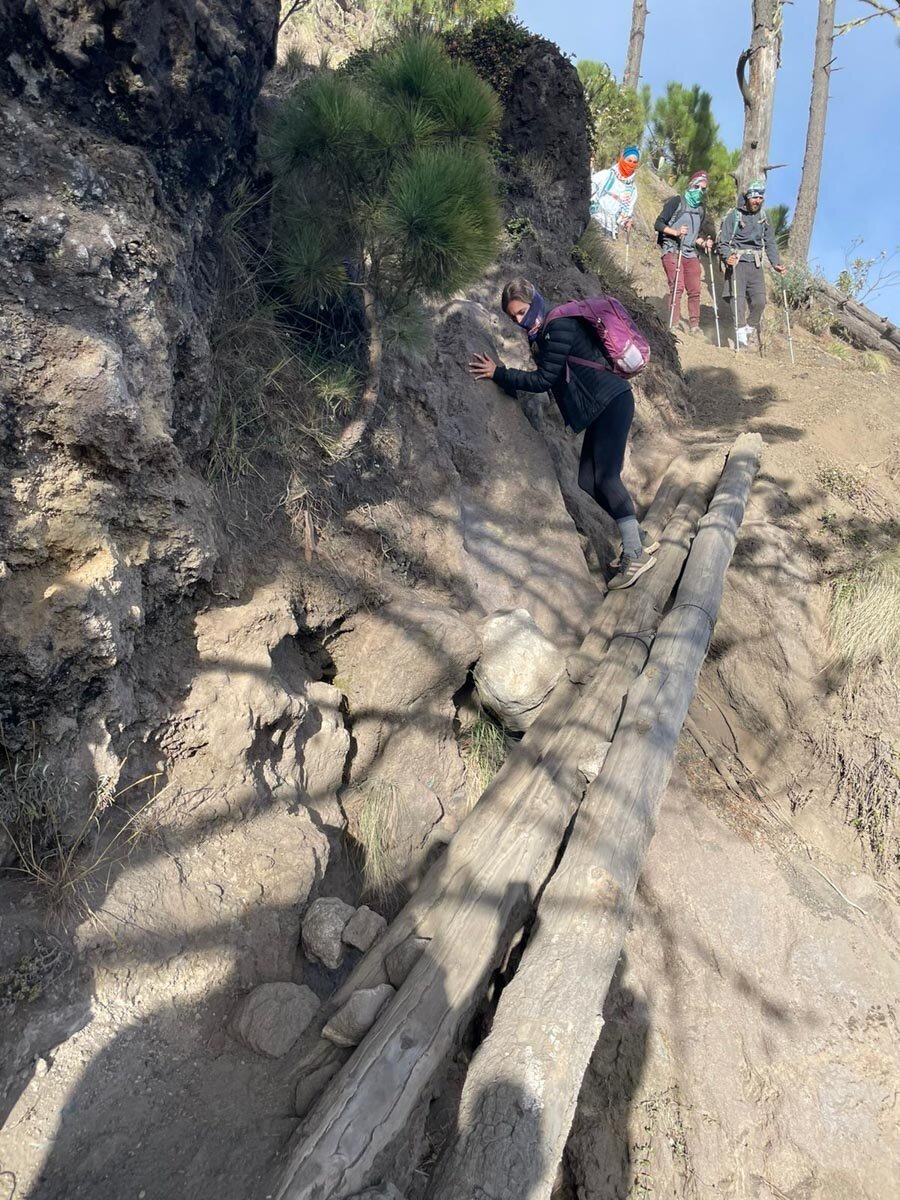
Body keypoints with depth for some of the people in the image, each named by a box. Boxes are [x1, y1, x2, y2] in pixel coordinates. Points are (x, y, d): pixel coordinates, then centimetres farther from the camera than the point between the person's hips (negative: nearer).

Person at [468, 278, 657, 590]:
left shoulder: (559, 326, -15)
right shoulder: (544, 332, 15)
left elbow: (544, 379, -18)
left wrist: (498, 373, -14)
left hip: (612, 400, -10)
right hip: (600, 406, 10)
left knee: (605, 476, -16)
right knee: (588, 479, 5)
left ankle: (635, 555, -11)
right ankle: (641, 540, 14)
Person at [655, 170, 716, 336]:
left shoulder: (701, 208, 18)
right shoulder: (677, 201, 0)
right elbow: (658, 224, -5)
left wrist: (703, 242, 4)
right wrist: (676, 232, -19)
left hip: (691, 253, 6)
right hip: (672, 250, -6)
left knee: (694, 291, 2)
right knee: (677, 286, -20)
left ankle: (694, 326, 9)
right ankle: (675, 323, -18)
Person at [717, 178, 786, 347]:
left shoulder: (763, 218, 15)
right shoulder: (733, 216, -1)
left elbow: (770, 243, 19)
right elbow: (723, 241, -5)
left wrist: (776, 263, 6)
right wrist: (727, 257, -26)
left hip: (756, 265, 4)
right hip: (737, 263, -4)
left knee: (759, 301, -6)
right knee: (738, 300, -13)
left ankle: (750, 329, 12)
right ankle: (741, 332, -9)